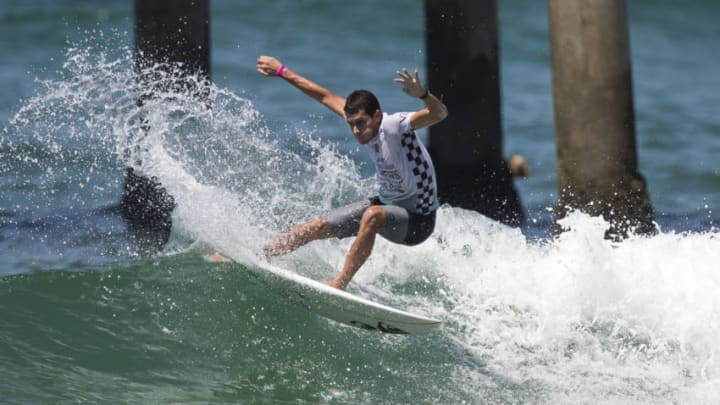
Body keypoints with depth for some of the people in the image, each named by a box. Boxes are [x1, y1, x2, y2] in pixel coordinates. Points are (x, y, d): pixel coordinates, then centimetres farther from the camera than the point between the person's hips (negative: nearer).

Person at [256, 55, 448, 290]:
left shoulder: (395, 125, -28)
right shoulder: (358, 118, -7)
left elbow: (439, 114, -44)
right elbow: (325, 96, 7)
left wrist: (421, 94, -65)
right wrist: (282, 72, 12)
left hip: (417, 220, -8)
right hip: (385, 204, 8)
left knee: (373, 216, -39)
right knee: (318, 227, 7)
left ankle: (340, 284, -35)